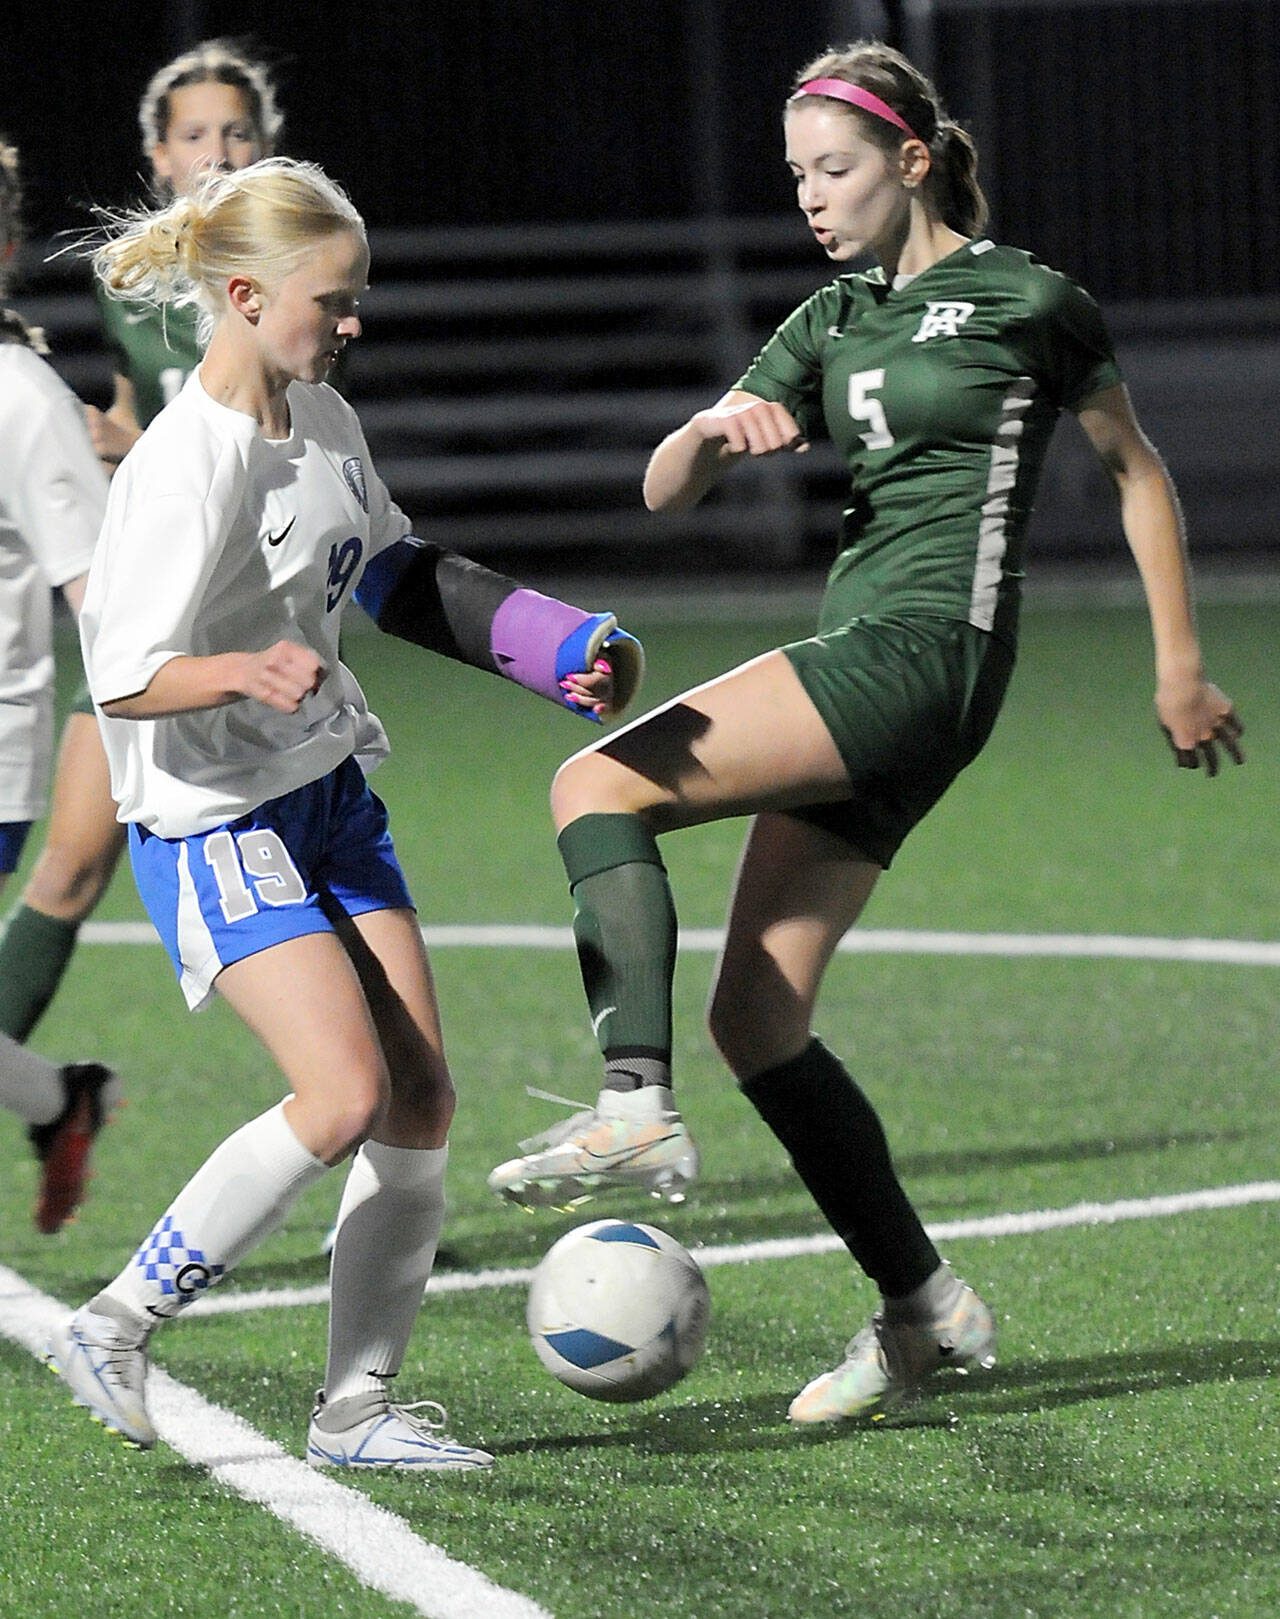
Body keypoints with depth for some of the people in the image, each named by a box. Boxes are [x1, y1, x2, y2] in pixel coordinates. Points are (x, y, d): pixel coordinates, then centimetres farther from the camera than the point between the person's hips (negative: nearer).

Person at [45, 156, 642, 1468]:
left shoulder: (323, 420, 6)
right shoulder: (185, 468, -21)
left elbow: (397, 576, 23)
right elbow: (122, 677, -22)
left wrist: (559, 644, 17)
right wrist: (245, 674, -40)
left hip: (329, 790, 9)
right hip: (213, 818, -9)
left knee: (420, 1099, 1)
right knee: (343, 1093, -20)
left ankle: (353, 1408, 11)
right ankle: (111, 1332, -6)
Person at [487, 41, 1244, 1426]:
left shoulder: (1025, 300, 0)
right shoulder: (833, 323, 18)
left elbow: (1133, 468, 11)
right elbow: (663, 491, 15)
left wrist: (1180, 665, 10)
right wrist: (714, 430, -8)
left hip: (929, 645, -8)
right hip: (863, 653, 8)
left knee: (598, 784, -18)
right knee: (753, 1015, 2)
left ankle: (638, 1106, -27)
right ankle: (923, 1313, 7)